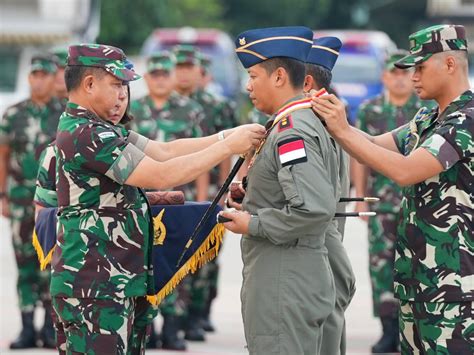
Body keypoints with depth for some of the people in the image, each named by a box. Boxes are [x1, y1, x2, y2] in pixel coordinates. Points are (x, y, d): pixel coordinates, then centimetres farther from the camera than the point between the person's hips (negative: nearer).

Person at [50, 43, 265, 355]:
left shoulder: (99, 130, 17)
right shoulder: (85, 135, -17)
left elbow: (163, 151, 12)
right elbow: (161, 175, -21)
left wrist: (228, 136, 1)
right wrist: (228, 146, -14)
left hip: (119, 283, 10)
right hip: (95, 287, -10)